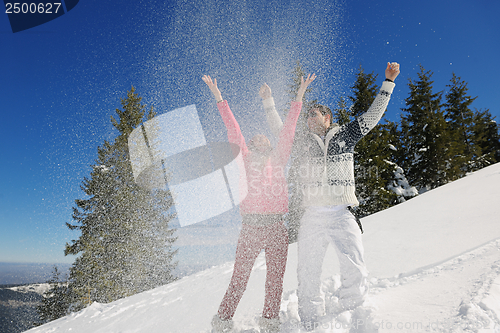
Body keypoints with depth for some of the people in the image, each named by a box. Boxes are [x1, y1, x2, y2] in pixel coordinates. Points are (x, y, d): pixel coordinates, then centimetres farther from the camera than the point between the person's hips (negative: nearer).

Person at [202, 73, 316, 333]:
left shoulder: (278, 159, 16)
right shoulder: (246, 158, 10)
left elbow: (287, 132, 15)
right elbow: (233, 131, 5)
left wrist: (298, 98, 15)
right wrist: (219, 99, 3)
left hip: (277, 226, 3)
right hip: (251, 225, -3)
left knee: (275, 279, 8)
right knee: (239, 279, 1)